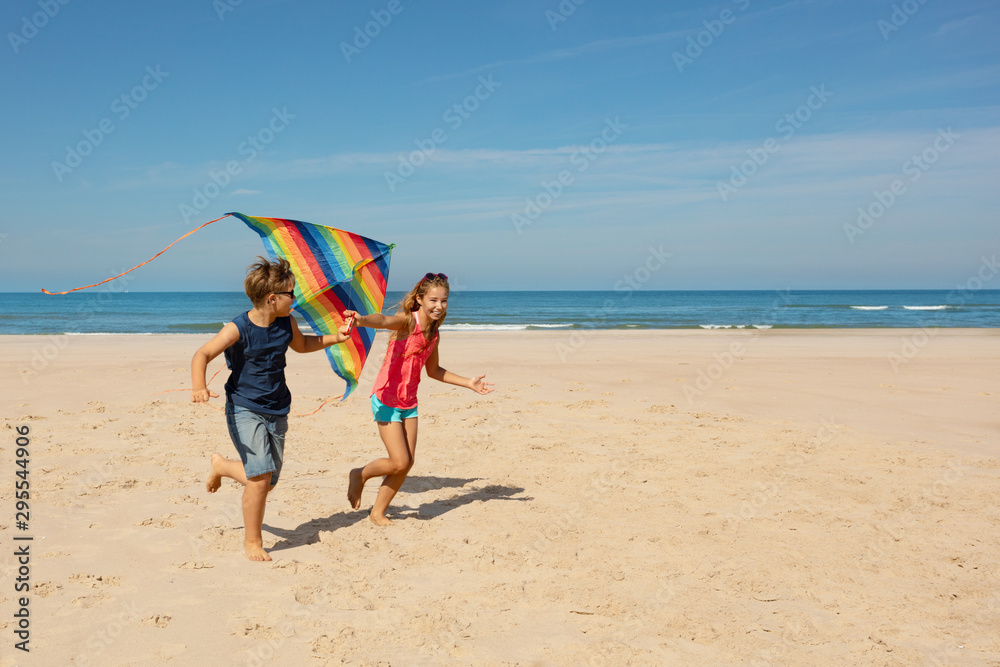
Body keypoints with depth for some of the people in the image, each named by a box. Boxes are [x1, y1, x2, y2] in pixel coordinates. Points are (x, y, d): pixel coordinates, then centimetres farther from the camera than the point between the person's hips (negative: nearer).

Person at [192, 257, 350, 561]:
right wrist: (198, 385, -40)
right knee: (260, 478, -17)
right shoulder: (238, 329, -17)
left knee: (267, 482, 11)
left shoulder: (287, 324, 1)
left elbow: (301, 344, 23)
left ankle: (221, 465, 43)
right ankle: (252, 542, 6)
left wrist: (335, 338, 11)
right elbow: (202, 355, -21)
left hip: (276, 412, 6)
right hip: (244, 410, -6)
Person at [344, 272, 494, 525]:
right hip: (387, 399, -7)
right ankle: (360, 475, 22)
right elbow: (384, 320, -40)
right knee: (399, 463, -8)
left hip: (409, 402, 7)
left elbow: (433, 371, 20)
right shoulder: (408, 320, -16)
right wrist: (360, 319, -62)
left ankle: (378, 512, 26)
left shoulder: (434, 334, 6)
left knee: (407, 463, 8)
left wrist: (468, 383, 19)